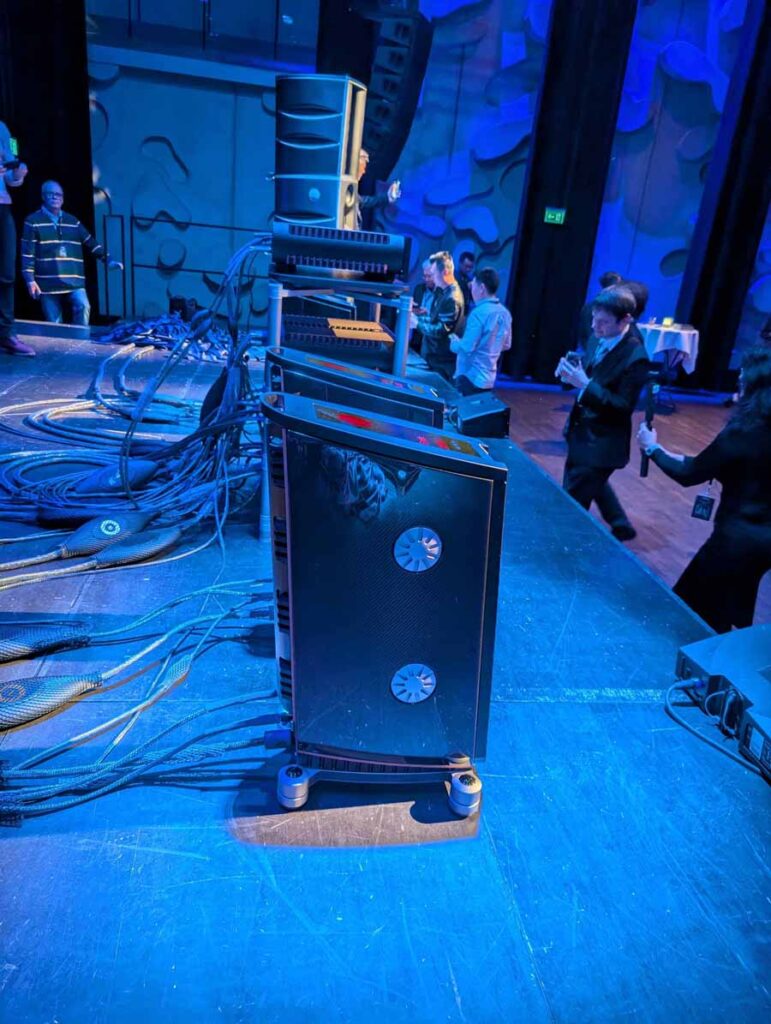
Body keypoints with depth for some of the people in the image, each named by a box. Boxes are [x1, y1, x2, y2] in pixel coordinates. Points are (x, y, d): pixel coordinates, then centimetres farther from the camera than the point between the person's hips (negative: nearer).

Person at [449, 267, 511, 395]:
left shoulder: (479, 313, -18)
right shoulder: (504, 313, 8)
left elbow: (466, 347, -21)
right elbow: (506, 345, 19)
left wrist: (453, 340, -2)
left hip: (470, 378, -8)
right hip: (488, 378, 8)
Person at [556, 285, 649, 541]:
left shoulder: (635, 357, -23)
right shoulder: (597, 339, -1)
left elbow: (624, 407, -23)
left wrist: (585, 384, -32)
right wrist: (572, 370, -14)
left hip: (602, 441, -9)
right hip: (583, 430, 9)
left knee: (570, 502, 1)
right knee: (592, 484, 28)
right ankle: (620, 526, 48)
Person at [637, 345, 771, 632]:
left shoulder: (744, 433, -25)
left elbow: (689, 474, -15)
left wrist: (652, 447, -1)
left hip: (740, 536, -8)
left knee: (691, 608, 11)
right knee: (731, 614, 27)